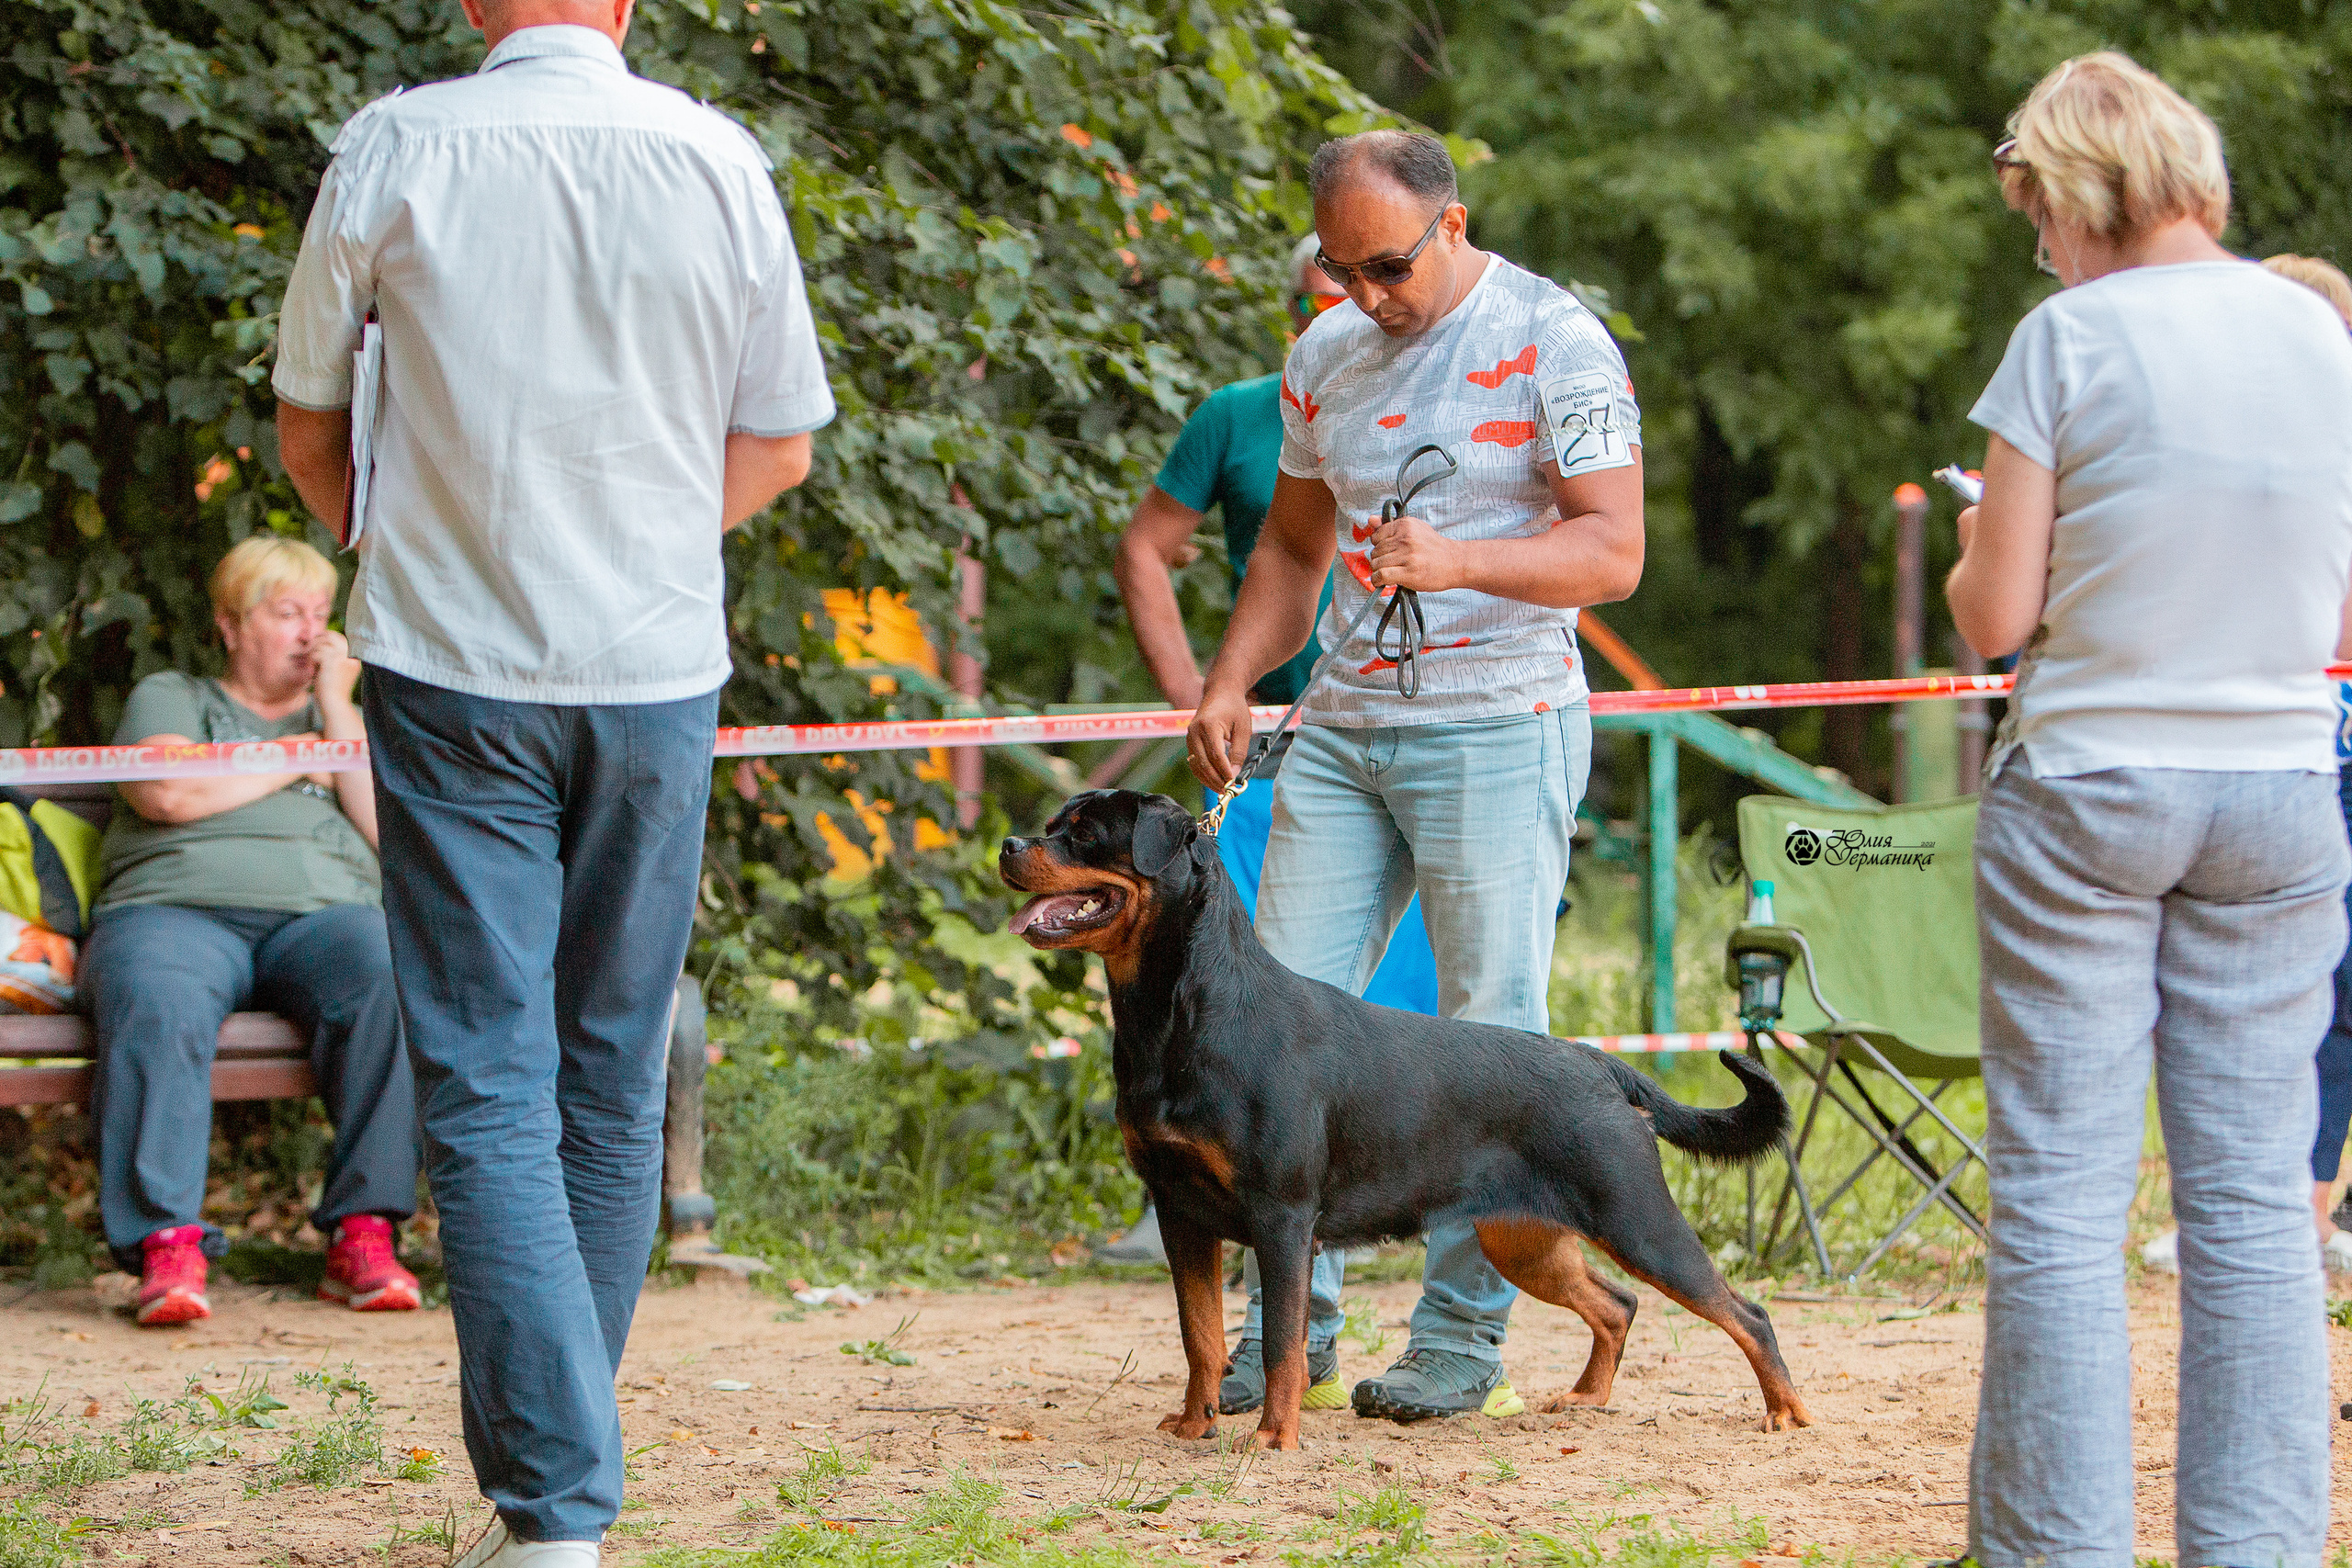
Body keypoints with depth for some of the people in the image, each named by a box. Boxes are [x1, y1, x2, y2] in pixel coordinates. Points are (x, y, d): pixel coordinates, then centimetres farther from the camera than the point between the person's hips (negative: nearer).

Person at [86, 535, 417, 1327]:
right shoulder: (171, 696, 24)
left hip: (323, 912, 2)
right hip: (175, 905, -2)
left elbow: (390, 829, 13)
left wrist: (335, 712, 11)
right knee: (157, 1005, -39)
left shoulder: (346, 718, 32)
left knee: (392, 979, -34)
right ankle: (167, 1245, -44)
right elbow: (168, 793, 0)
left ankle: (362, 1234, -33)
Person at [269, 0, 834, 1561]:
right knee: (616, 1082, 13)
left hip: (454, 670, -2)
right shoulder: (721, 161, -1)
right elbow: (779, 447, 8)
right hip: (659, 669, 2)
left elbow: (307, 424, 6)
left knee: (488, 1091, -4)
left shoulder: (396, 151, -6)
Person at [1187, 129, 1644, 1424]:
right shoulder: (1324, 356, 11)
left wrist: (1459, 563, -28)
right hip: (1342, 728, 6)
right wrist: (1231, 678, 8)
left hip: (1497, 726, -6)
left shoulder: (1554, 342, -8)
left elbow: (1614, 550, -13)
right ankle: (1286, 1323, 7)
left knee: (1489, 1037, -3)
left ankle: (1462, 1332, 4)